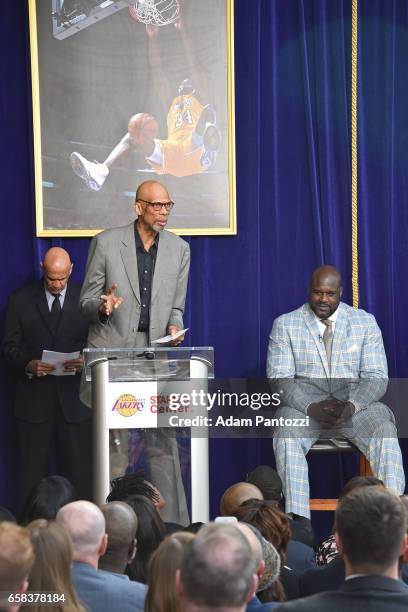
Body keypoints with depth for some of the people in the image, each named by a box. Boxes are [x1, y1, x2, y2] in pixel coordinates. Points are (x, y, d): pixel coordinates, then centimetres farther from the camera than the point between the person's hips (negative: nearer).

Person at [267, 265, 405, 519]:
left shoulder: (365, 322, 9)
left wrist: (351, 406, -20)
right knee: (287, 438, -33)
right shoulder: (285, 325, 7)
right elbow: (280, 378, -2)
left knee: (385, 433, -30)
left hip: (355, 403, 1)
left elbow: (376, 377, 2)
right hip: (303, 403, -1)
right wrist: (311, 408, -21)